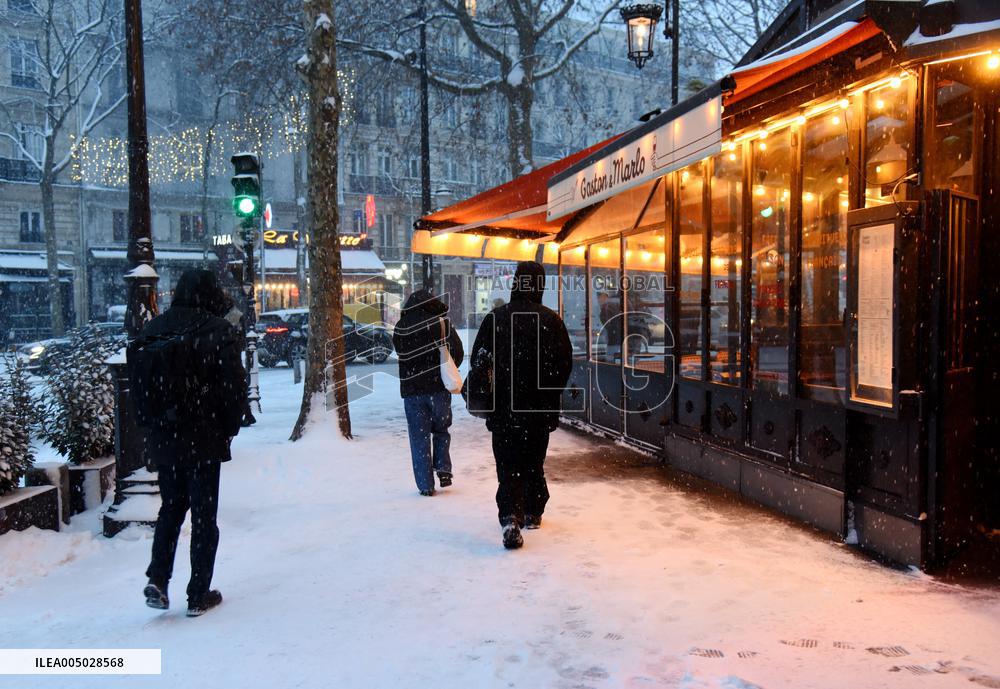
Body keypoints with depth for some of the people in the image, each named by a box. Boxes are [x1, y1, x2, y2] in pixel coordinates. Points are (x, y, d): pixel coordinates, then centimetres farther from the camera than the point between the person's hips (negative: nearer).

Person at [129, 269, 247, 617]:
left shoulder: (151, 331, 5)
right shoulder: (218, 331, -10)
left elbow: (138, 386, 8)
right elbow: (234, 386, -12)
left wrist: (150, 428, 14)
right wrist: (229, 428, 1)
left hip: (162, 440, 4)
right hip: (204, 440, -4)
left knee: (170, 508, 21)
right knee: (203, 515, 6)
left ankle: (157, 578, 9)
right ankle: (199, 595, 13)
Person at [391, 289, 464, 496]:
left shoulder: (400, 329, -1)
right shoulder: (441, 323, -5)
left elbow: (401, 352, 5)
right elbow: (458, 352, -6)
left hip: (411, 390, 1)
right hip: (439, 387, 0)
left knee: (419, 437, 7)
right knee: (441, 430, 21)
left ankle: (425, 484, 6)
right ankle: (443, 468, 7)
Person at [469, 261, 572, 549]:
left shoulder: (495, 318, -4)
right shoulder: (551, 320, -4)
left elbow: (478, 361, -1)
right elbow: (565, 363, -1)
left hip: (503, 407, -1)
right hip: (541, 408, 1)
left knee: (508, 465, 0)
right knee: (534, 462, 17)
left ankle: (510, 517, -16)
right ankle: (533, 513, 30)